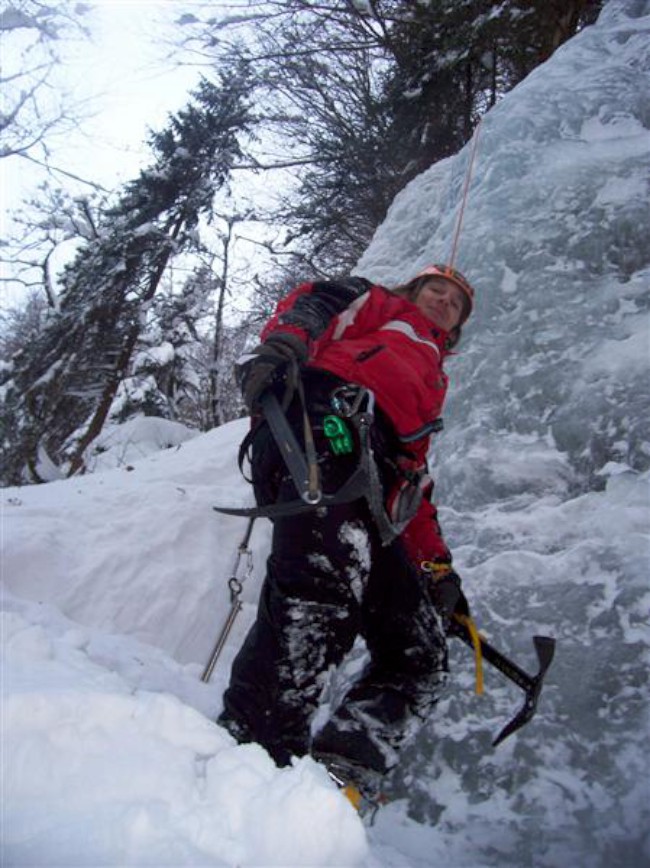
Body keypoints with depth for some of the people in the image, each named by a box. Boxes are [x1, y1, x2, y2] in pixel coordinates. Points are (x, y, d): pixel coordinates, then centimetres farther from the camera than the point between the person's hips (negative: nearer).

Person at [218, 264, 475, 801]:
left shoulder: (430, 385, 45)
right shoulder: (383, 306, 33)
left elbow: (413, 482, 35)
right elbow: (316, 302, 9)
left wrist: (438, 566, 20)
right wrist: (282, 344, -16)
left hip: (365, 507, 7)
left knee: (420, 658, -8)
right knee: (324, 593, -33)